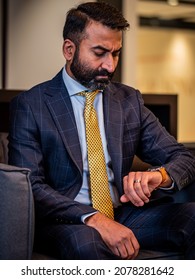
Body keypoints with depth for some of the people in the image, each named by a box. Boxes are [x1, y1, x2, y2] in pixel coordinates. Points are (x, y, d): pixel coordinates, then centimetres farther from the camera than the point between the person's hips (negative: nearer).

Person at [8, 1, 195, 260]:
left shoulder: (129, 100, 13)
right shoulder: (30, 105, 0)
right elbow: (29, 185, -11)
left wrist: (160, 174, -16)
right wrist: (93, 219, -26)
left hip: (122, 213, 5)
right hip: (65, 220, -5)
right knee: (85, 241, -39)